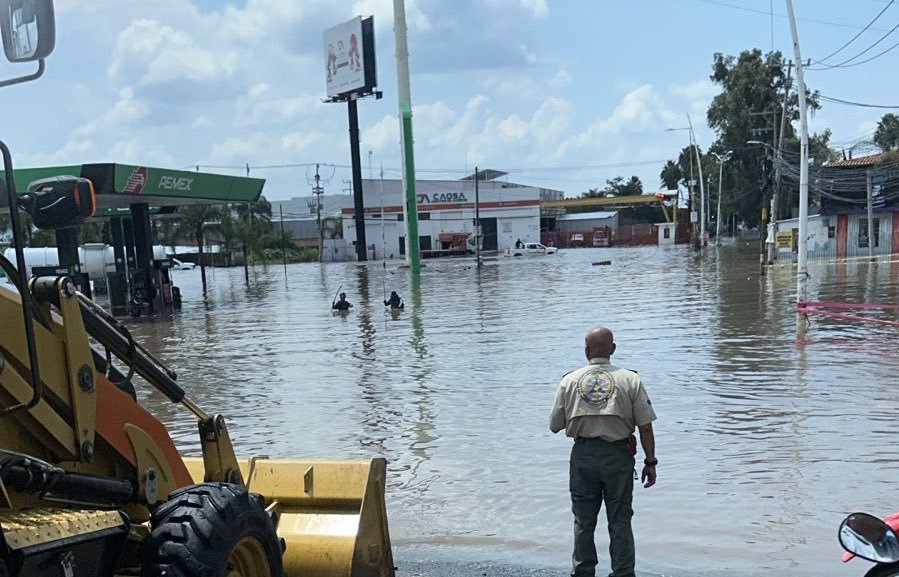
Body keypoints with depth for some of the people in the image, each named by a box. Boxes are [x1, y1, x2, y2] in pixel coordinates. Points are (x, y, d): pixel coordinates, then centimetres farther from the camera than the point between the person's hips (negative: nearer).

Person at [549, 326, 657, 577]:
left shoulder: (569, 381, -2)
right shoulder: (630, 380, -4)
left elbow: (554, 425, 2)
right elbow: (645, 427, -5)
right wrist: (650, 462, 4)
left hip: (583, 455, 1)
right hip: (619, 455, -1)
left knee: (583, 521, 13)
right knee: (620, 521, 10)